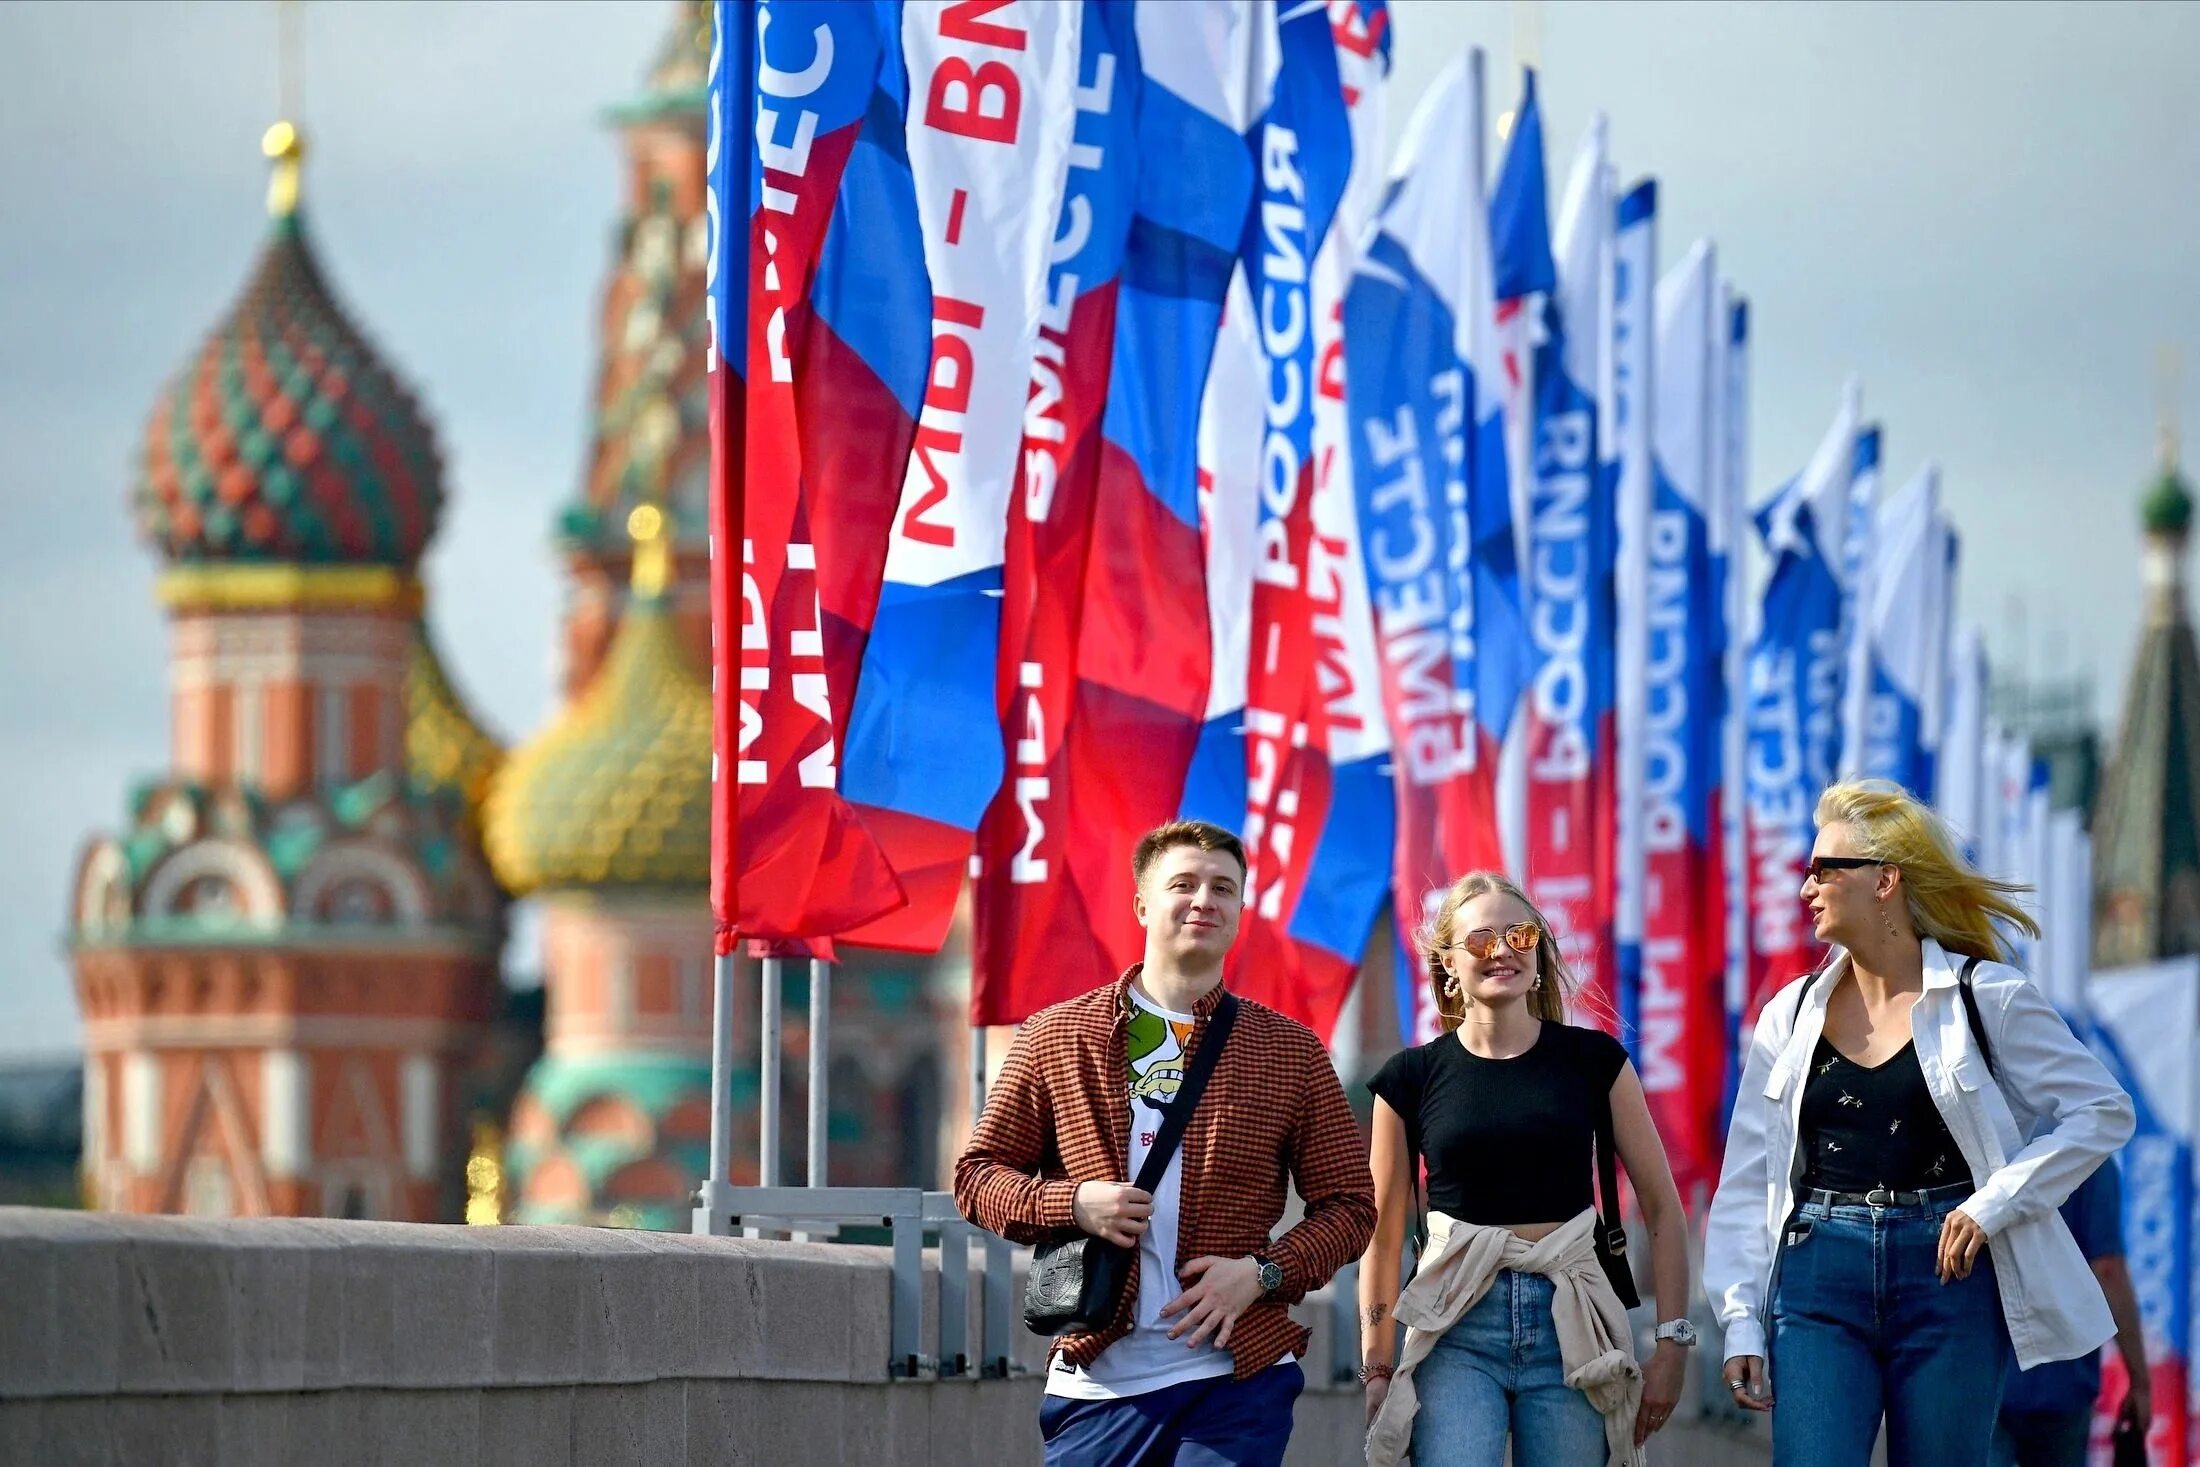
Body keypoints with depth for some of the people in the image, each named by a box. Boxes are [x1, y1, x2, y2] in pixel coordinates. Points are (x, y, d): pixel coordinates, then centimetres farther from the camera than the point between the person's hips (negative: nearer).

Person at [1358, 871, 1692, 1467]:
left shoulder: (1594, 1060, 5)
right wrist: (1376, 1368, 6)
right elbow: (1383, 1235, 9)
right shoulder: (1413, 1077, 5)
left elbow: (1661, 1207, 6)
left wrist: (1673, 1344, -1)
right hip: (1458, 1331, -1)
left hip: (1571, 1327, 1)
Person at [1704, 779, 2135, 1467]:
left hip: (1946, 1278, -2)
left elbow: (2103, 1111, 1)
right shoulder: (1792, 1015, 10)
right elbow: (1748, 1179, 10)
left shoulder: (1986, 998, 0)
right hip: (1819, 1284, 2)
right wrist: (1741, 1323, 1)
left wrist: (1994, 1205, -9)